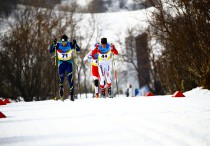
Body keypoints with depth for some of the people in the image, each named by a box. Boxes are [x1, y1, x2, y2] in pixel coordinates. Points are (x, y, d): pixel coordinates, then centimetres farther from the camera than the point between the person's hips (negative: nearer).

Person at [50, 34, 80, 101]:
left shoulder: (70, 44, -12)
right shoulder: (58, 45, -11)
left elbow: (78, 50, -15)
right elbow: (51, 51, -14)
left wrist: (75, 44, -32)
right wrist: (53, 45, -29)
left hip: (69, 63, -1)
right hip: (61, 63, 1)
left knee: (70, 78, -12)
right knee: (61, 77, -9)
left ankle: (71, 94, -9)